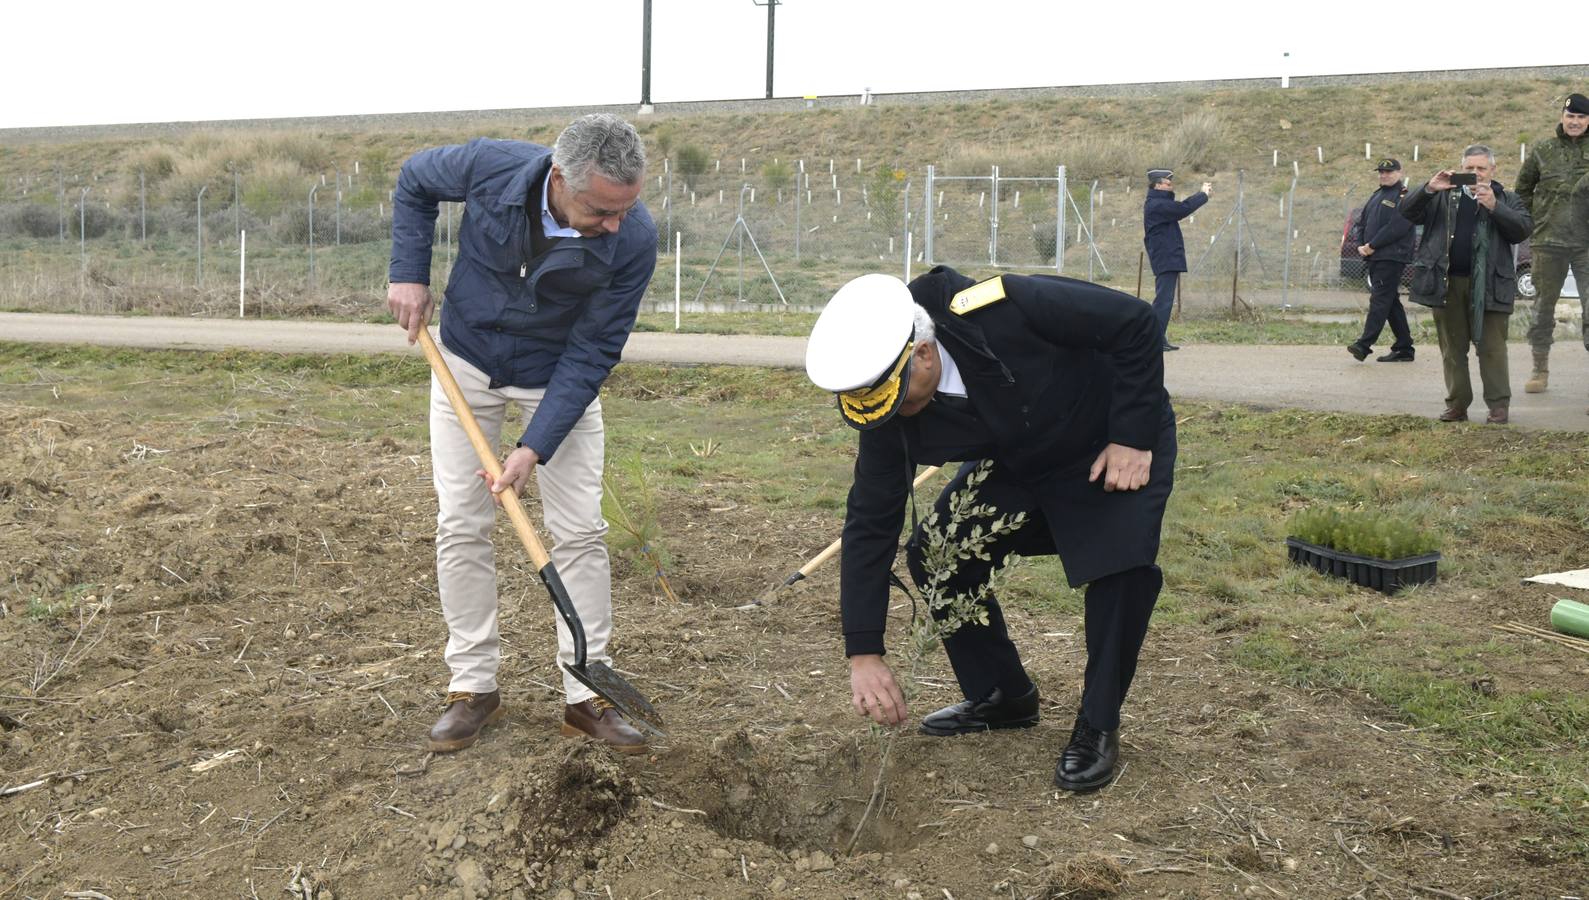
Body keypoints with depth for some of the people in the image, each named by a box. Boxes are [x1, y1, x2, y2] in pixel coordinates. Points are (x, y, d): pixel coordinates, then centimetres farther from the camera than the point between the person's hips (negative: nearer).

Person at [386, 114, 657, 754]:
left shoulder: (634, 240, -29)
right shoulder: (490, 167, -28)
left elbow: (592, 353, -21)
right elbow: (414, 181, -3)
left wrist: (535, 448, -25)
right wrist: (409, 275, -12)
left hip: (560, 380, -1)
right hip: (466, 364, 1)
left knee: (579, 531, -4)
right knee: (460, 526, 0)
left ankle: (587, 693, 7)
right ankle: (473, 687, 12)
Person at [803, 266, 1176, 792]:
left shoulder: (1006, 310, -38)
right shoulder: (887, 412, -21)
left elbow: (1134, 323, -25)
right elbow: (870, 523, -16)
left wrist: (1133, 438, -26)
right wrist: (864, 653, -20)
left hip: (1116, 441, -4)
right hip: (1017, 465, 5)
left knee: (1121, 562, -27)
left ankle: (1098, 727, -6)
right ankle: (1001, 695, 12)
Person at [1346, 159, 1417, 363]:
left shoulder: (1404, 197, -6)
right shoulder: (1376, 196, 20)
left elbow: (1396, 228, -17)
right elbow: (1360, 224, 18)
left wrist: (1372, 246, -15)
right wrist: (1360, 245, 1)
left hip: (1391, 258, -9)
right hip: (1374, 258, 9)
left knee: (1379, 300, -14)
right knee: (1391, 302, 11)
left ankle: (1364, 345, -21)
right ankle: (1404, 348, 16)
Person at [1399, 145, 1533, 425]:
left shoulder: (1506, 199, 10)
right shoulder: (1444, 196, 13)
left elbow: (1524, 228, -4)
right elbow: (1408, 213, 4)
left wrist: (1494, 207, -16)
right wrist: (1428, 189, -12)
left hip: (1487, 285, -2)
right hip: (1446, 283, 2)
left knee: (1491, 347, -2)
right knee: (1452, 348, 7)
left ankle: (1498, 405, 2)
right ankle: (1457, 405, 14)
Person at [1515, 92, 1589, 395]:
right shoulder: (1543, 150, 6)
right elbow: (1523, 188, 16)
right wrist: (1532, 220, 10)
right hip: (1548, 242, 1)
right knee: (1543, 305, 11)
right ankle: (1540, 368, 25)